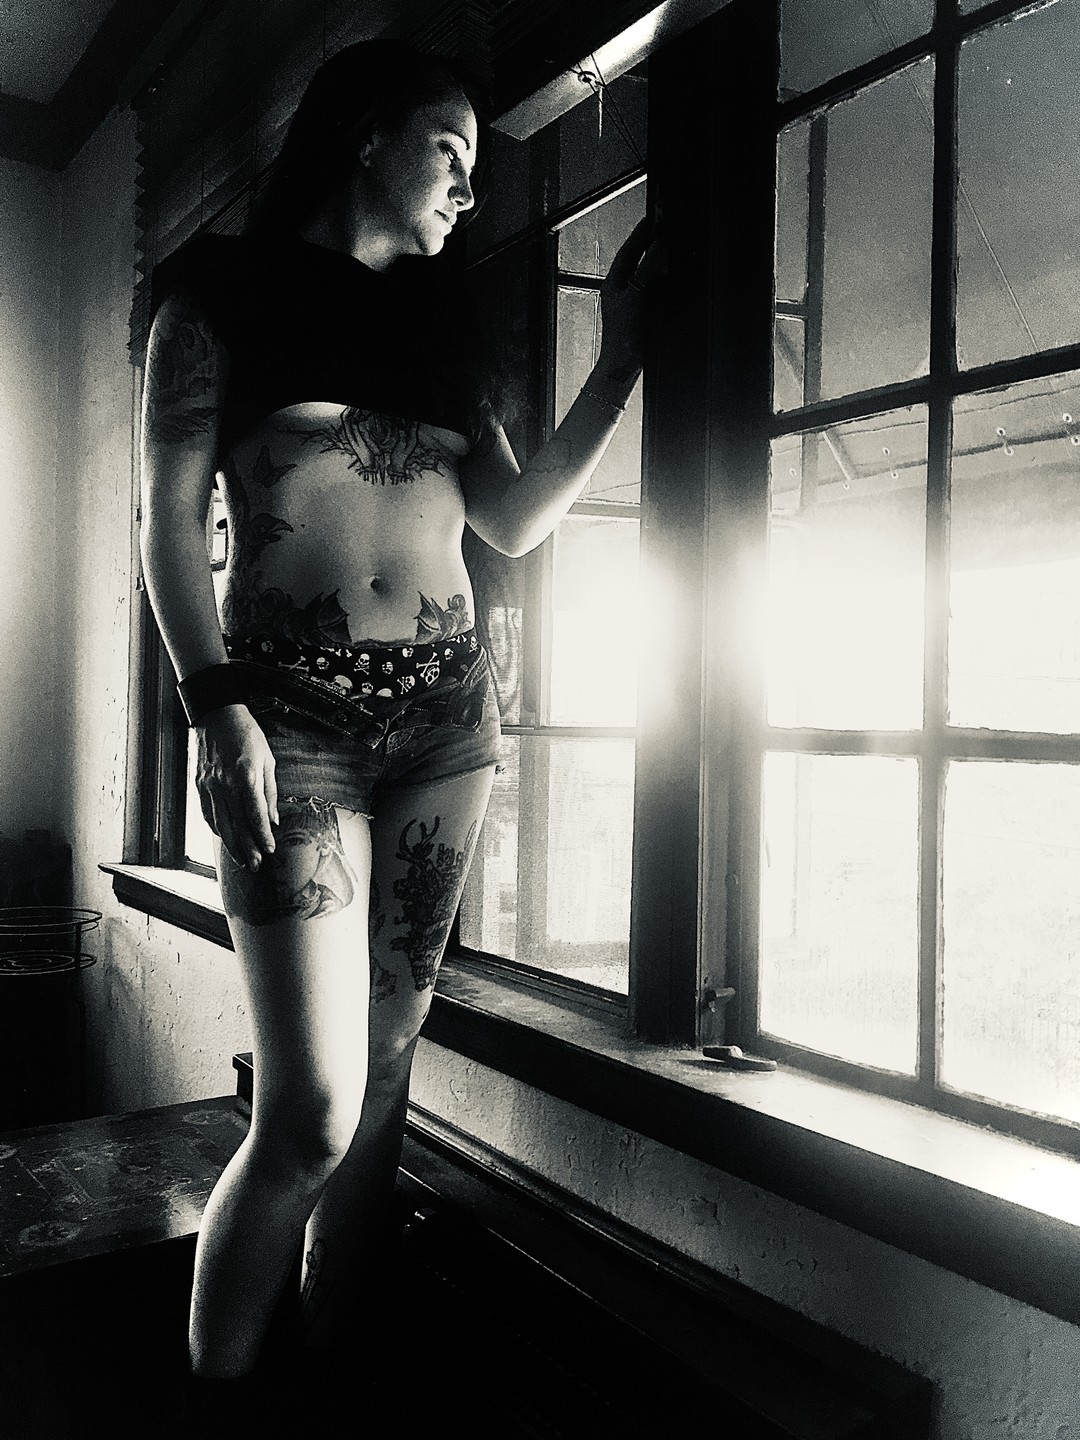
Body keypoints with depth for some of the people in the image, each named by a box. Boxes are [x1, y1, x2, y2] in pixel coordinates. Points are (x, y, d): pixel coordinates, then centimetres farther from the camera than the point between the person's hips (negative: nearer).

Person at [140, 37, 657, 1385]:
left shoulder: (436, 323, 20)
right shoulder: (225, 288, 7)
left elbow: (515, 522, 12)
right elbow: (168, 517, -1)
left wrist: (619, 361, 9)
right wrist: (218, 705, -14)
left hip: (449, 710, 5)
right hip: (294, 707, -5)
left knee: (384, 1067, 8)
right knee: (312, 1107, -10)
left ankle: (327, 1357, 25)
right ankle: (210, 1386, 13)